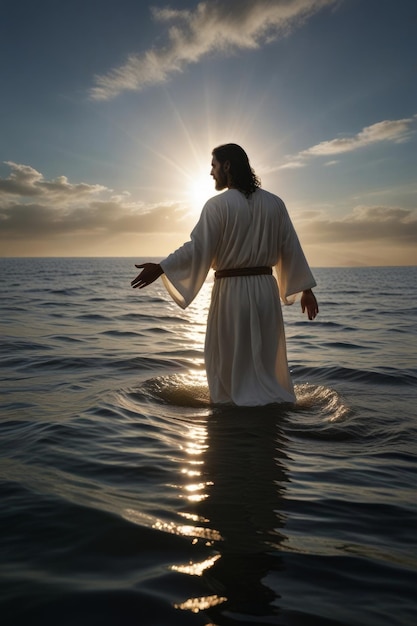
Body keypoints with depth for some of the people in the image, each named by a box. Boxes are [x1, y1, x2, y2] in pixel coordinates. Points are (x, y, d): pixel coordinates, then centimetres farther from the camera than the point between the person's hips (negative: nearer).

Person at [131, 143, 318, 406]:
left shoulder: (217, 205, -9)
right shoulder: (275, 203, 5)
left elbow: (198, 249, -13)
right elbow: (291, 248, 7)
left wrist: (161, 268, -7)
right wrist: (306, 289, 13)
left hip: (231, 291, -4)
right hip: (266, 288, 5)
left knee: (229, 362, 9)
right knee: (268, 359, 16)